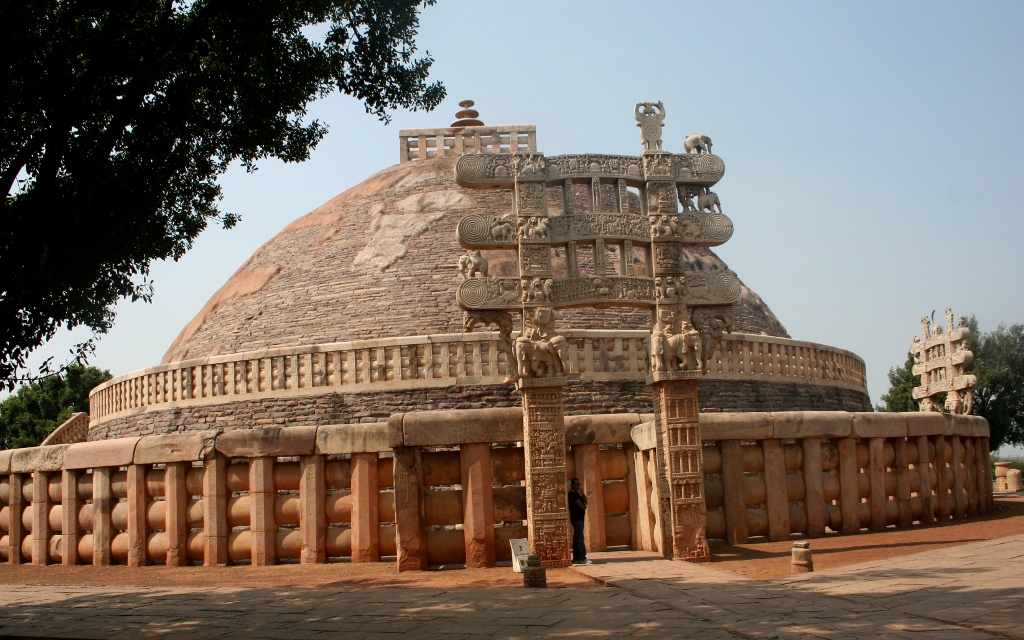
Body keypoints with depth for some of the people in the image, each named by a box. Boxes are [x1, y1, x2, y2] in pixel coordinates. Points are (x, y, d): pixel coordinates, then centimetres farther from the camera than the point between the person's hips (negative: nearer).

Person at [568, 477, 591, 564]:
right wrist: (584, 506, 5)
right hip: (576, 518, -10)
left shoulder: (577, 493, 19)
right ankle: (581, 558, -15)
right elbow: (581, 505, -17)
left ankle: (576, 558, 11)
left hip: (579, 518, 10)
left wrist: (582, 493, 0)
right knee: (579, 538, -12)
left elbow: (585, 502, 13)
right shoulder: (572, 494, -12)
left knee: (577, 538, 9)